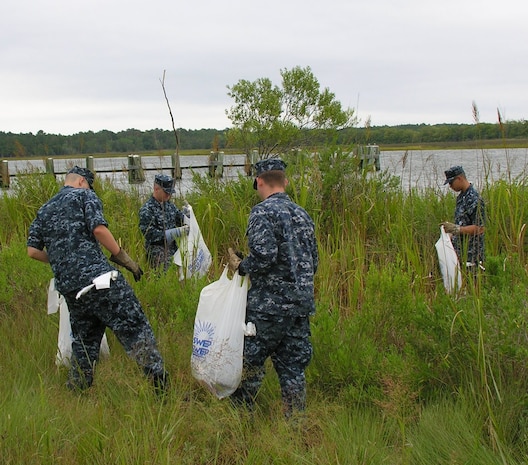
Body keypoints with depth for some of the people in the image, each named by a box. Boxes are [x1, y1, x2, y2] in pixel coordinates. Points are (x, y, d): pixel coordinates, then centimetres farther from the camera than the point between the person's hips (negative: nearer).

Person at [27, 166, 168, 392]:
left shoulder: (44, 210, 22)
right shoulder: (84, 195, 6)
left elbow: (33, 250, 16)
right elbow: (99, 229, -11)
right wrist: (123, 258, -5)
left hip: (68, 286, 7)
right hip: (97, 275, -6)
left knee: (84, 340, 20)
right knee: (135, 329, -6)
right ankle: (162, 386, -12)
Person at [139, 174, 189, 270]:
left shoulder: (169, 205, 9)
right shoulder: (146, 210, -13)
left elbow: (180, 221, 19)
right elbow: (150, 234, -19)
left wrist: (186, 213, -6)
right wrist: (177, 232, -24)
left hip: (173, 249, 7)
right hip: (158, 255, -7)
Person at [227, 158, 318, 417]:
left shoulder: (262, 212, -10)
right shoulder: (302, 215, 12)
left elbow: (264, 256, -23)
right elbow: (314, 262, 15)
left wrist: (240, 266, -6)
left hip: (269, 305, -7)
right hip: (302, 305, 7)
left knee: (250, 362, 6)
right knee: (293, 368, 12)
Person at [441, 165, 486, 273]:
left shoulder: (474, 199, -17)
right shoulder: (461, 197, 12)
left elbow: (480, 228, -21)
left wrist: (456, 229, -24)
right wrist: (452, 235, 16)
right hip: (459, 252, 9)